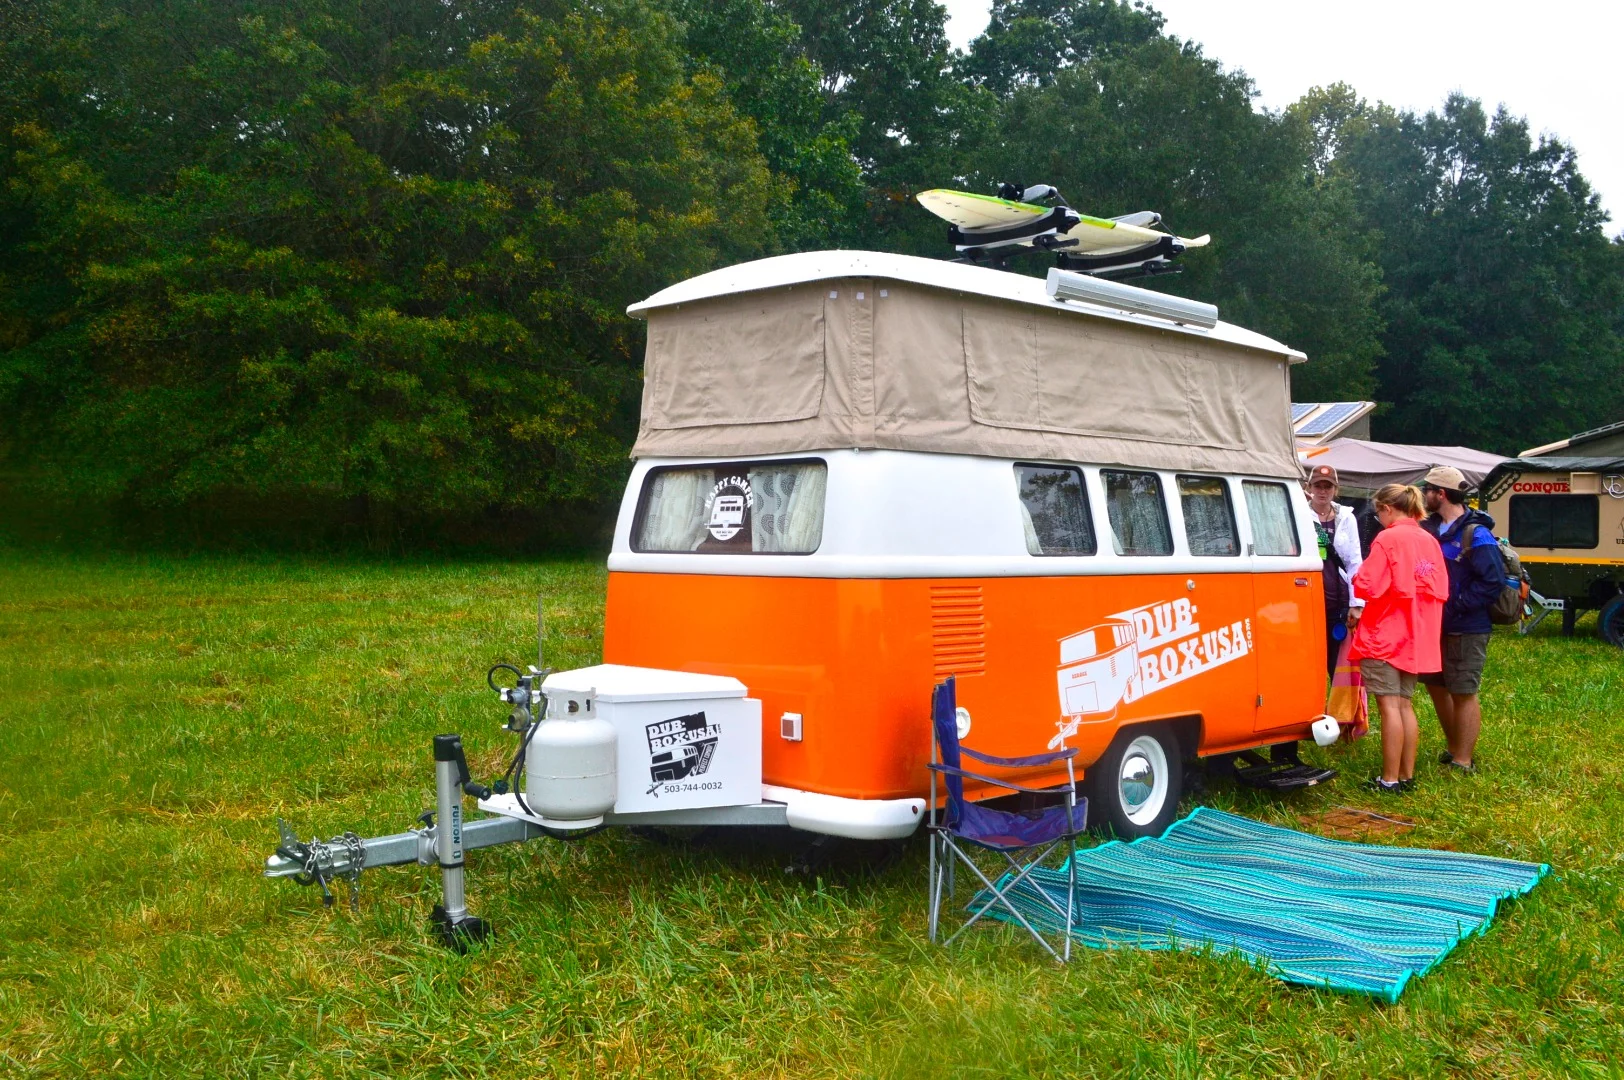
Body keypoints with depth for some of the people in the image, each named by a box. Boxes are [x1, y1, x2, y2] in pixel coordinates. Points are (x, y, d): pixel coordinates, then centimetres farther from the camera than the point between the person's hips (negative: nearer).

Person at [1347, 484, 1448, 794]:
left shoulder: (1388, 539, -14)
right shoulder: (1429, 541, 8)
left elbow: (1368, 586, -18)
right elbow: (1442, 590, 10)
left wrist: (1357, 578, 2)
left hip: (1384, 635, -7)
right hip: (1416, 638, 7)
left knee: (1389, 705, -4)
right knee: (1404, 703, 13)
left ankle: (1390, 779, -2)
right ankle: (1407, 775, 17)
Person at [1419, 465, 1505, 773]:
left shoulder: (1475, 535, -16)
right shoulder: (1431, 528, 8)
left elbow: (1494, 581, -23)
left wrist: (1455, 606, -21)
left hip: (1466, 630, -9)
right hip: (1436, 626, 9)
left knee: (1463, 693, -1)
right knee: (1436, 686, 17)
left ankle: (1463, 763, 9)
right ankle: (1454, 749, 33)